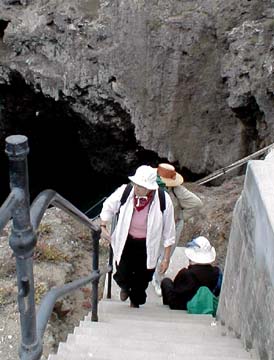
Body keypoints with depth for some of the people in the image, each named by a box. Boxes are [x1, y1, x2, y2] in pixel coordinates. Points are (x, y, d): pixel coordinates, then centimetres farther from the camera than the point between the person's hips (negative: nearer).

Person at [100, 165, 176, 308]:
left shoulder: (163, 200, -25)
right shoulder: (125, 191, -22)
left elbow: (168, 232, -14)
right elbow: (108, 206, 1)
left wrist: (166, 259, -10)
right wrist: (103, 227, -3)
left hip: (148, 245, 0)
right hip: (125, 241, 0)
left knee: (142, 280, 16)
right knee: (122, 277, 0)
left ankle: (135, 304, 51)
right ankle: (125, 287, 42)